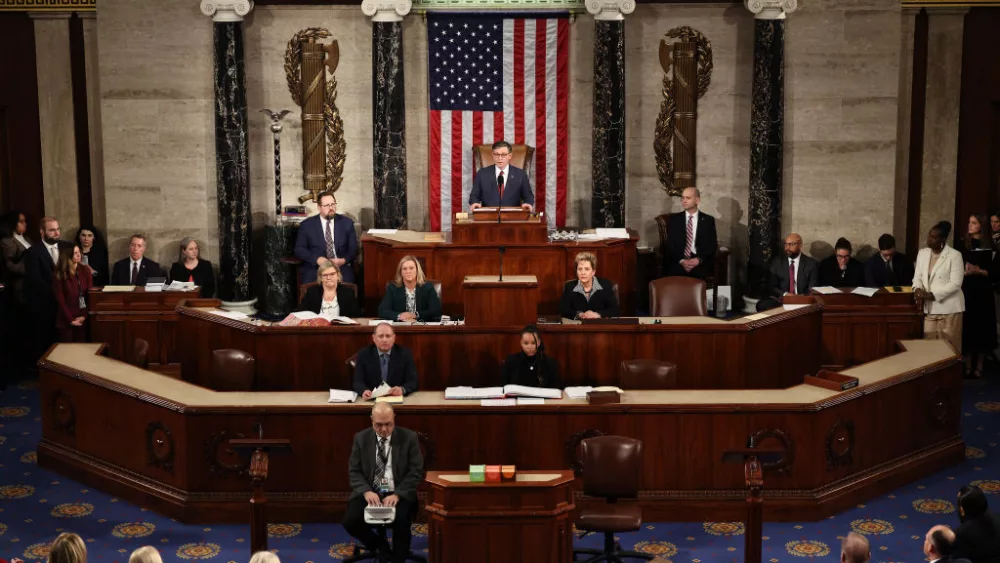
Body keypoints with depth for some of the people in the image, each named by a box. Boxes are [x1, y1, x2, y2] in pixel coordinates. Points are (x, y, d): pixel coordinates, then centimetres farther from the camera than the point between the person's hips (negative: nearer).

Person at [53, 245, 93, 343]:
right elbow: (60, 300, -7)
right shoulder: (58, 275, -6)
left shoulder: (85, 270, 3)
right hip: (66, 320, -3)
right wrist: (71, 320, -11)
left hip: (83, 319, 3)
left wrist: (84, 316, -8)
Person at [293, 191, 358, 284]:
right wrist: (317, 259, -13)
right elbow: (299, 249, 4)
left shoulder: (347, 223, 12)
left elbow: (354, 248, 9)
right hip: (315, 267, -1)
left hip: (342, 267, 1)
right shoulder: (307, 225, 8)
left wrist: (344, 260, -11)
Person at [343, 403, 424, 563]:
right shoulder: (361, 438, 3)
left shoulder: (409, 437, -2)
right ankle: (381, 546, 6)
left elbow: (416, 472, -4)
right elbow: (354, 471, 3)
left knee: (401, 520, -33)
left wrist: (397, 495, -18)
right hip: (369, 493, 2)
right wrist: (366, 491, -18)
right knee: (350, 521, -23)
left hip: (398, 494, -2)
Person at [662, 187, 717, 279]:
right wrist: (681, 260, -12)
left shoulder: (708, 220, 10)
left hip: (700, 264, 0)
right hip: (677, 263, 0)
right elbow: (669, 244, 4)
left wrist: (699, 259, -12)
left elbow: (712, 245, 4)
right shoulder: (674, 219, 11)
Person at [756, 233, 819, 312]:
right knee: (762, 305, -29)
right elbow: (771, 287, 6)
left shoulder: (811, 264, 7)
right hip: (782, 300, 2)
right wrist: (785, 294, -15)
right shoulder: (777, 263, 11)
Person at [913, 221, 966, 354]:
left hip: (949, 308, -5)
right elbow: (917, 277, 10)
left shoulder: (954, 255, -9)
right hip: (929, 308, 5)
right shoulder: (922, 253, 9)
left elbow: (955, 284, -14)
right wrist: (918, 289, -13)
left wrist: (932, 295, -20)